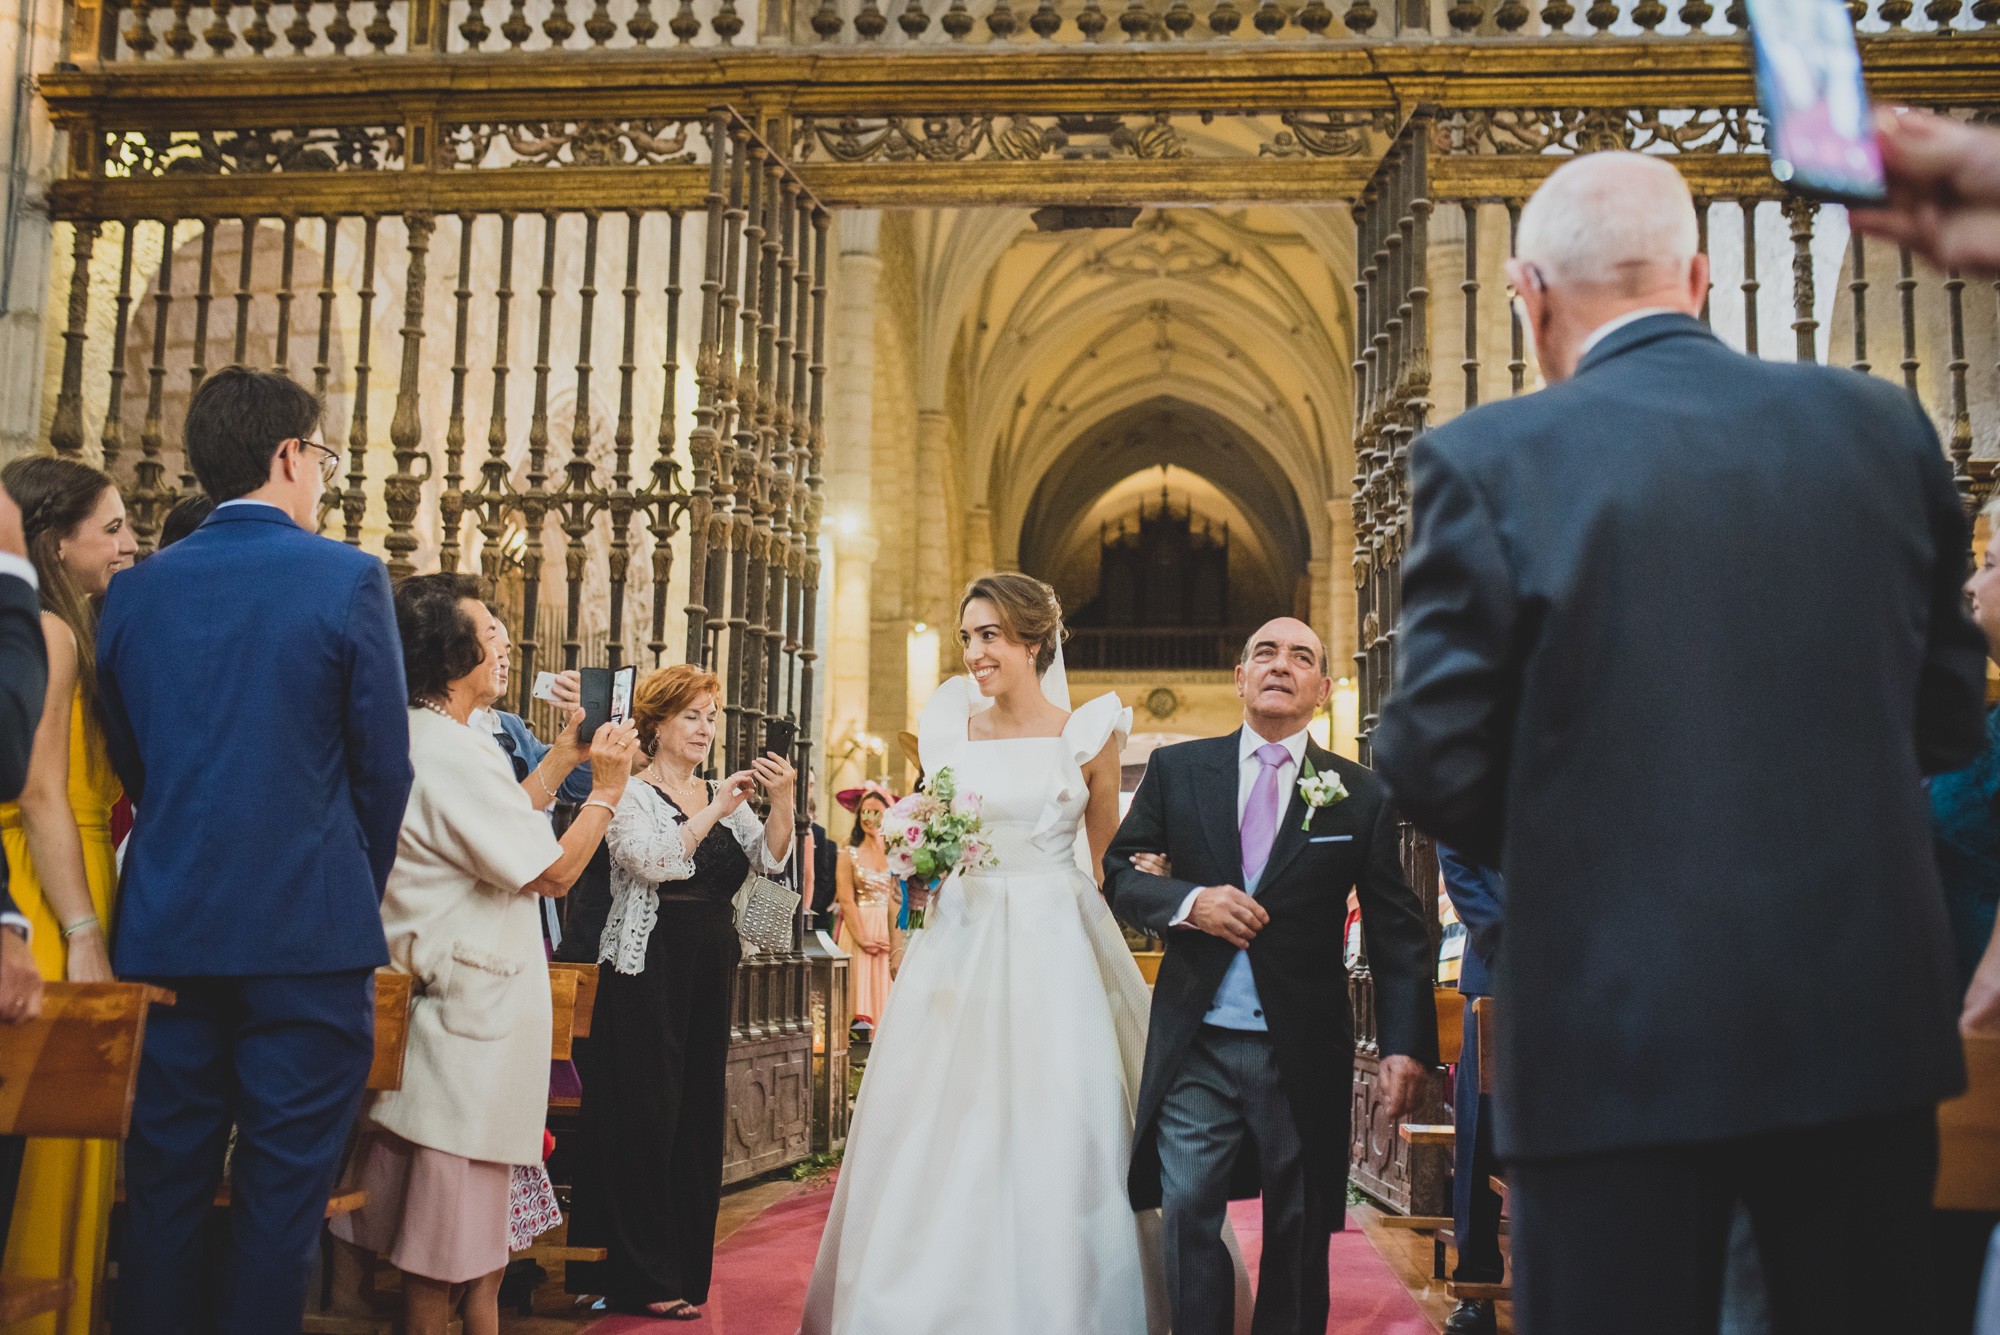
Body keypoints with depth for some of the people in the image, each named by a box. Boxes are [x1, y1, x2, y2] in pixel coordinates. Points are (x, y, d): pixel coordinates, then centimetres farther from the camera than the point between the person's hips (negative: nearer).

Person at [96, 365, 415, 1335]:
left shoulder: (134, 590, 5)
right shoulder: (348, 579, -7)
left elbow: (128, 758, 12)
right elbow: (384, 767, -4)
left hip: (167, 929, 4)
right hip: (310, 930, -4)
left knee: (164, 1187, 13)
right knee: (282, 1188, 3)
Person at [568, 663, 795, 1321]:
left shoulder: (722, 794, 14)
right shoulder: (632, 795, -3)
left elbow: (770, 859, 4)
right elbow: (652, 861, -20)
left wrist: (782, 802, -12)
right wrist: (716, 812, -22)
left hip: (710, 970, 6)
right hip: (649, 969, -6)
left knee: (700, 1113, 8)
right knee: (646, 1114, -4)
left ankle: (687, 1268, 17)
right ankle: (643, 1278, 4)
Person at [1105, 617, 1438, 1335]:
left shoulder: (1362, 794, 3)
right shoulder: (1176, 769, 6)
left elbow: (1397, 932, 0)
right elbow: (1120, 874, 6)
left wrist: (1406, 1043, -10)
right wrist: (1189, 902, -14)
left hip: (1302, 1052, 0)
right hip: (1195, 1046, 1)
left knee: (1299, 1235, 9)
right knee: (1188, 1220, 1)